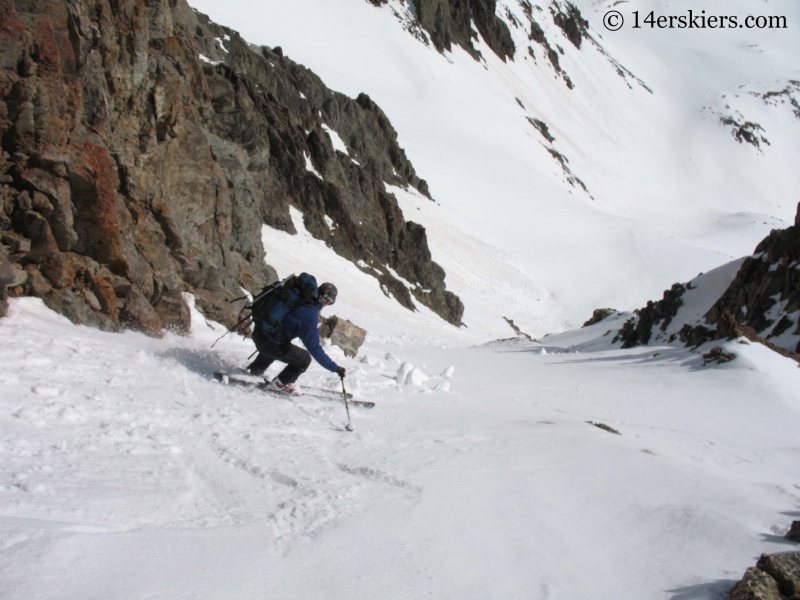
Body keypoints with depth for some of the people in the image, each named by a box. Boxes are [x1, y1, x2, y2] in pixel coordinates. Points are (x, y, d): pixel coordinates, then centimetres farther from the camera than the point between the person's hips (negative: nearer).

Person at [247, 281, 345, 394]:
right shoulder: (310, 316, -21)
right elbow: (315, 349, -19)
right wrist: (335, 368, -13)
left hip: (258, 332, 8)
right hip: (270, 343, -8)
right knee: (304, 359, 4)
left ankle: (253, 370, 55)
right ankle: (278, 384, 16)